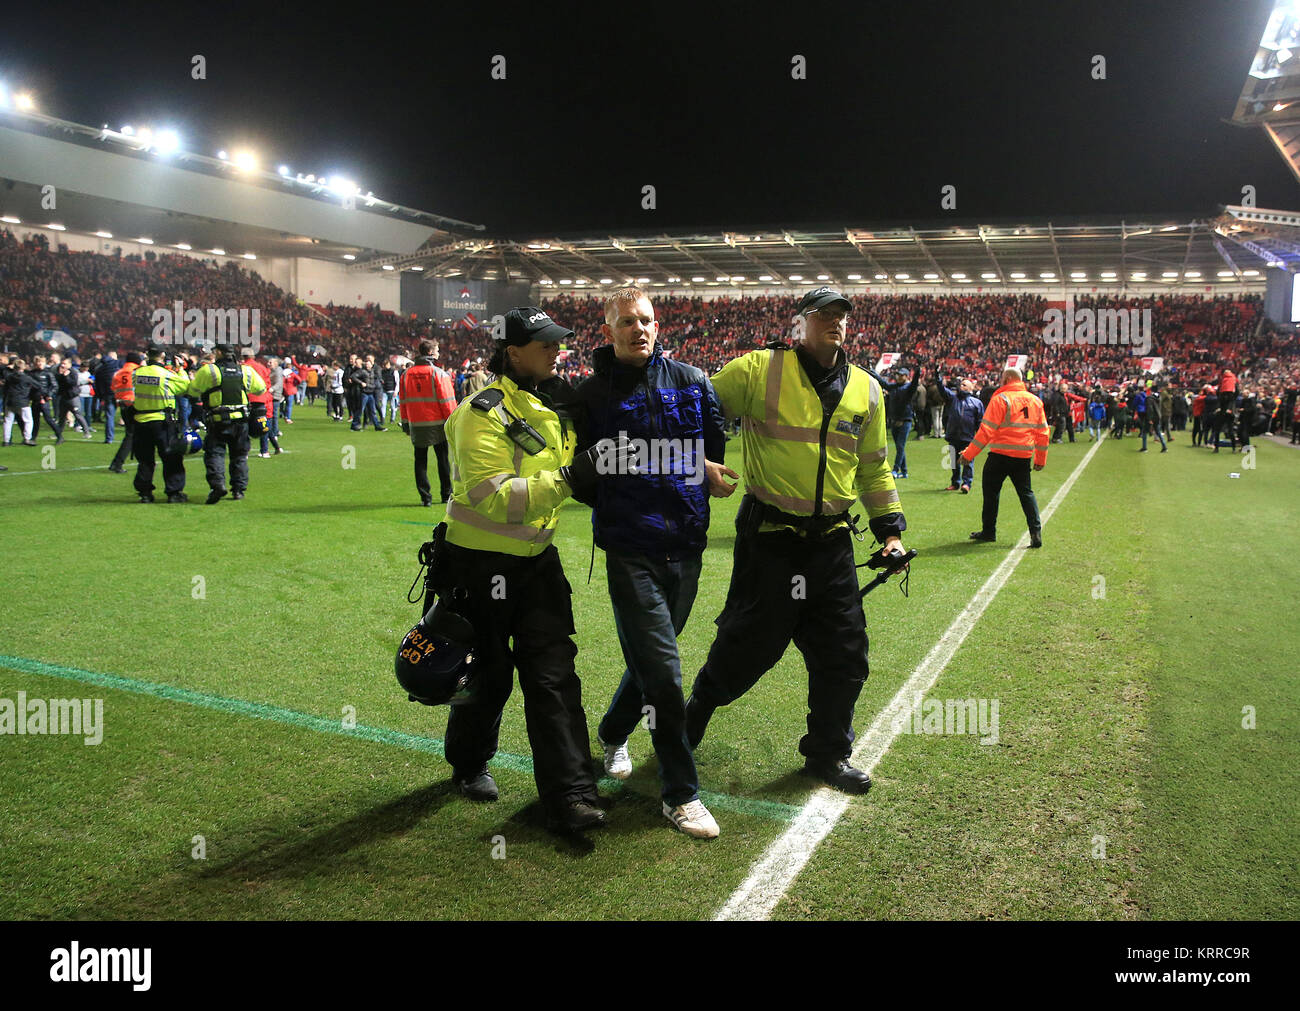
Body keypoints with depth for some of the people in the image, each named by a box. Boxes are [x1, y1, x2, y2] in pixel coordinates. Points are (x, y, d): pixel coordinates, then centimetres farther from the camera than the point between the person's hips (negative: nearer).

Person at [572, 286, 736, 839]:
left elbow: (718, 445, 18)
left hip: (686, 543, 4)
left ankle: (613, 733, 46)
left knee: (653, 654, 18)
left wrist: (705, 472, 1)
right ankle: (681, 794, 4)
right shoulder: (591, 394, -2)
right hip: (631, 549, -4)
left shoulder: (691, 381, 7)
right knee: (661, 670, -8)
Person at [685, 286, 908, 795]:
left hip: (831, 542, 5)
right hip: (769, 538, -4)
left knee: (844, 653, 7)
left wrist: (889, 527, 15)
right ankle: (694, 714, 33)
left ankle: (828, 753, 28)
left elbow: (873, 467, 19)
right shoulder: (758, 370, -6)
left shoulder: (866, 390, 10)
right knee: (750, 644, 4)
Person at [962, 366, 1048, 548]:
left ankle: (989, 531, 15)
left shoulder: (1001, 399, -9)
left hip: (1001, 454, -5)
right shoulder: (1035, 400, 10)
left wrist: (969, 454, -10)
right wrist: (1041, 459, 22)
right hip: (1024, 455, 5)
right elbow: (1042, 432, 13)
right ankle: (1036, 532, 0)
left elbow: (987, 430, -14)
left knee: (991, 490, 9)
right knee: (1026, 492, 12)